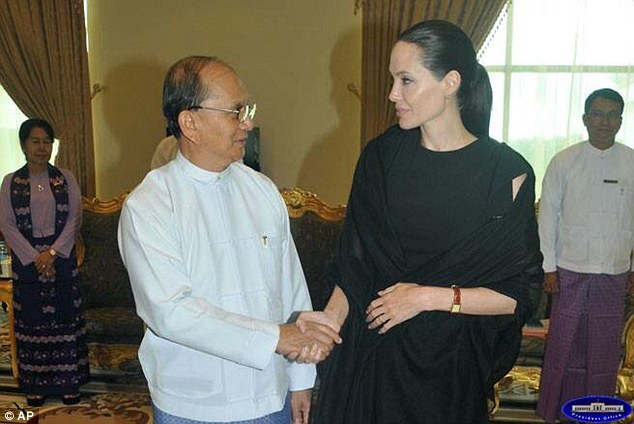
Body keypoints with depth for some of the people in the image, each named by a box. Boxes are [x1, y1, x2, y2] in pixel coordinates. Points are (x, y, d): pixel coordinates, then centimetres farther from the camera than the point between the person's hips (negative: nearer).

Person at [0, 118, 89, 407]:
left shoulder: (65, 178, 2)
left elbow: (75, 219, -3)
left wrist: (52, 252, -13)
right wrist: (34, 257, -11)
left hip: (62, 257, 0)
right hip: (27, 260, 0)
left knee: (64, 316, 4)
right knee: (31, 319, 6)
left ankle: (68, 380, 14)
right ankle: (35, 383, 17)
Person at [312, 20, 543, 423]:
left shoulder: (507, 173, -10)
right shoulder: (381, 157, -2)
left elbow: (517, 295, -8)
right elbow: (355, 261, 1)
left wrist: (431, 297, -16)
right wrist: (328, 322, -13)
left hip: (449, 361, -2)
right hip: (368, 350, 3)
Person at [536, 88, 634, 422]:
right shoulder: (564, 162, -3)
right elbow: (548, 216, -1)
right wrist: (549, 266, -3)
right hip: (570, 270, -1)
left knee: (605, 346, 11)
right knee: (564, 344, 7)